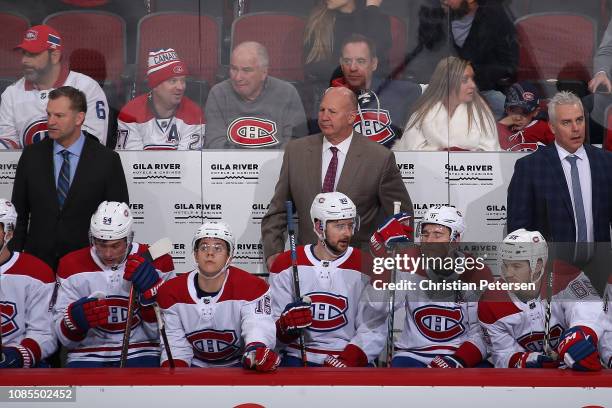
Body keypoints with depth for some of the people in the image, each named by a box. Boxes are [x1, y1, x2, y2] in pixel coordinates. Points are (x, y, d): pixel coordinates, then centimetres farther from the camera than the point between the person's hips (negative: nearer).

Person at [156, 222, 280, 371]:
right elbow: (175, 344, -1)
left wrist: (256, 349, -50)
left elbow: (258, 326, -27)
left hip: (239, 368, -1)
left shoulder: (251, 288, -12)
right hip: (195, 368, 1)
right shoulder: (172, 293, -3)